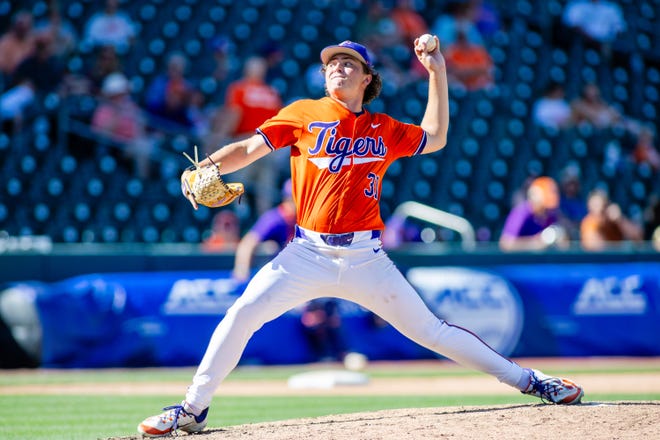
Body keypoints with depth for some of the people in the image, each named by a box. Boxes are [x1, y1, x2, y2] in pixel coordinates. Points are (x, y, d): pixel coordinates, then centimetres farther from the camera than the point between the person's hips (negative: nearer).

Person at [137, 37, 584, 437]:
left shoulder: (383, 129, 12)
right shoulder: (304, 114, 5)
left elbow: (435, 138, 23)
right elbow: (249, 149, -2)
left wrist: (437, 73, 17)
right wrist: (207, 167, -21)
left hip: (365, 258, 1)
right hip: (307, 254, -1)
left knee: (429, 330, 3)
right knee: (242, 315, -15)